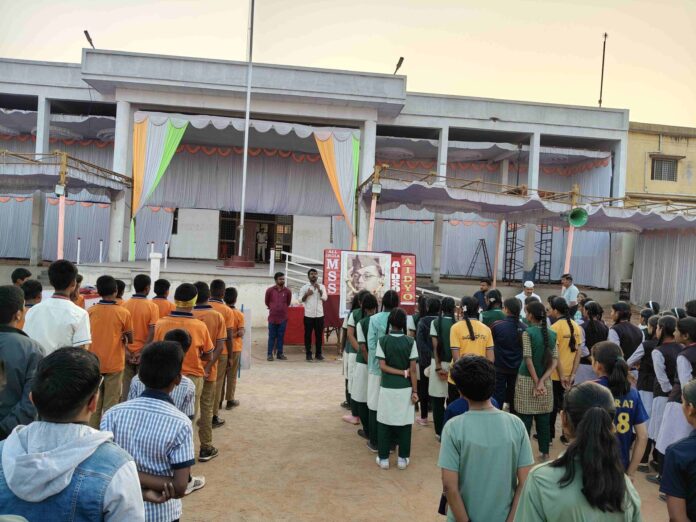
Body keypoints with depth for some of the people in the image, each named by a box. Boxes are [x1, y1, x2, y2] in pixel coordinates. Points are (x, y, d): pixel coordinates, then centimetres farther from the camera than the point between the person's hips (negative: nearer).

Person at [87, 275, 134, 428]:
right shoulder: (124, 313, -10)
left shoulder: (90, 311, -2)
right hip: (114, 364, -3)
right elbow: (130, 340, -3)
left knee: (94, 402, 14)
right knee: (111, 404, 5)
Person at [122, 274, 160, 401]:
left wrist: (125, 350, -1)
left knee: (126, 386, 11)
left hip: (127, 353, 3)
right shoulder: (152, 306, -10)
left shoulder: (125, 305, -1)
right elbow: (152, 332, -16)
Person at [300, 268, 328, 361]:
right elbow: (301, 300, 1)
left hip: (319, 314, 1)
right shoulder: (304, 287, 3)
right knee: (308, 334, 3)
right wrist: (306, 294, -16)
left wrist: (319, 290, -16)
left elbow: (325, 298, -5)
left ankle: (318, 353, 15)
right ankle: (308, 353, 11)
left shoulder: (322, 286, 6)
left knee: (319, 334, 6)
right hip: (308, 315, -1)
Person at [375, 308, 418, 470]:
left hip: (387, 387, 0)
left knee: (384, 423, 10)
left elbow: (382, 366, -9)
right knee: (404, 423, 10)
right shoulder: (410, 341, -6)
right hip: (405, 388, 0)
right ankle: (403, 458, 18)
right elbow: (413, 369, -6)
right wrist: (415, 391, -2)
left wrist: (402, 372, -4)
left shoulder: (382, 340, -6)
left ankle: (383, 458, 17)